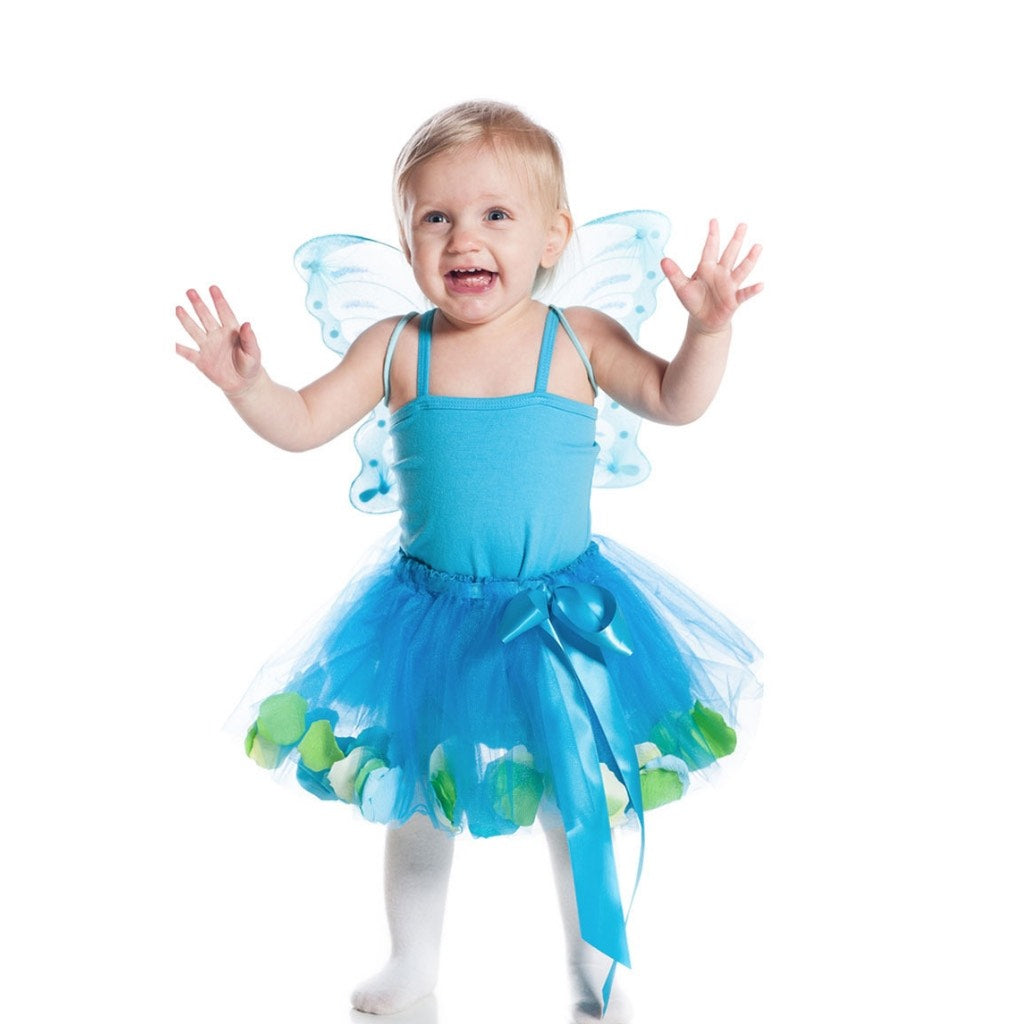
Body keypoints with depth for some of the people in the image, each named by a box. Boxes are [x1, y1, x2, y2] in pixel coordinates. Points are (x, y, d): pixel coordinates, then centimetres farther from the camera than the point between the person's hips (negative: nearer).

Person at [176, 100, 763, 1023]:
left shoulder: (578, 340, -8)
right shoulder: (396, 348, -5)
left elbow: (675, 401, -4)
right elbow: (302, 425, -1)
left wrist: (708, 328, -20)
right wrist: (246, 382, -18)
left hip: (562, 617, -1)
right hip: (430, 619, 2)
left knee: (578, 805, 11)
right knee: (416, 797, 17)